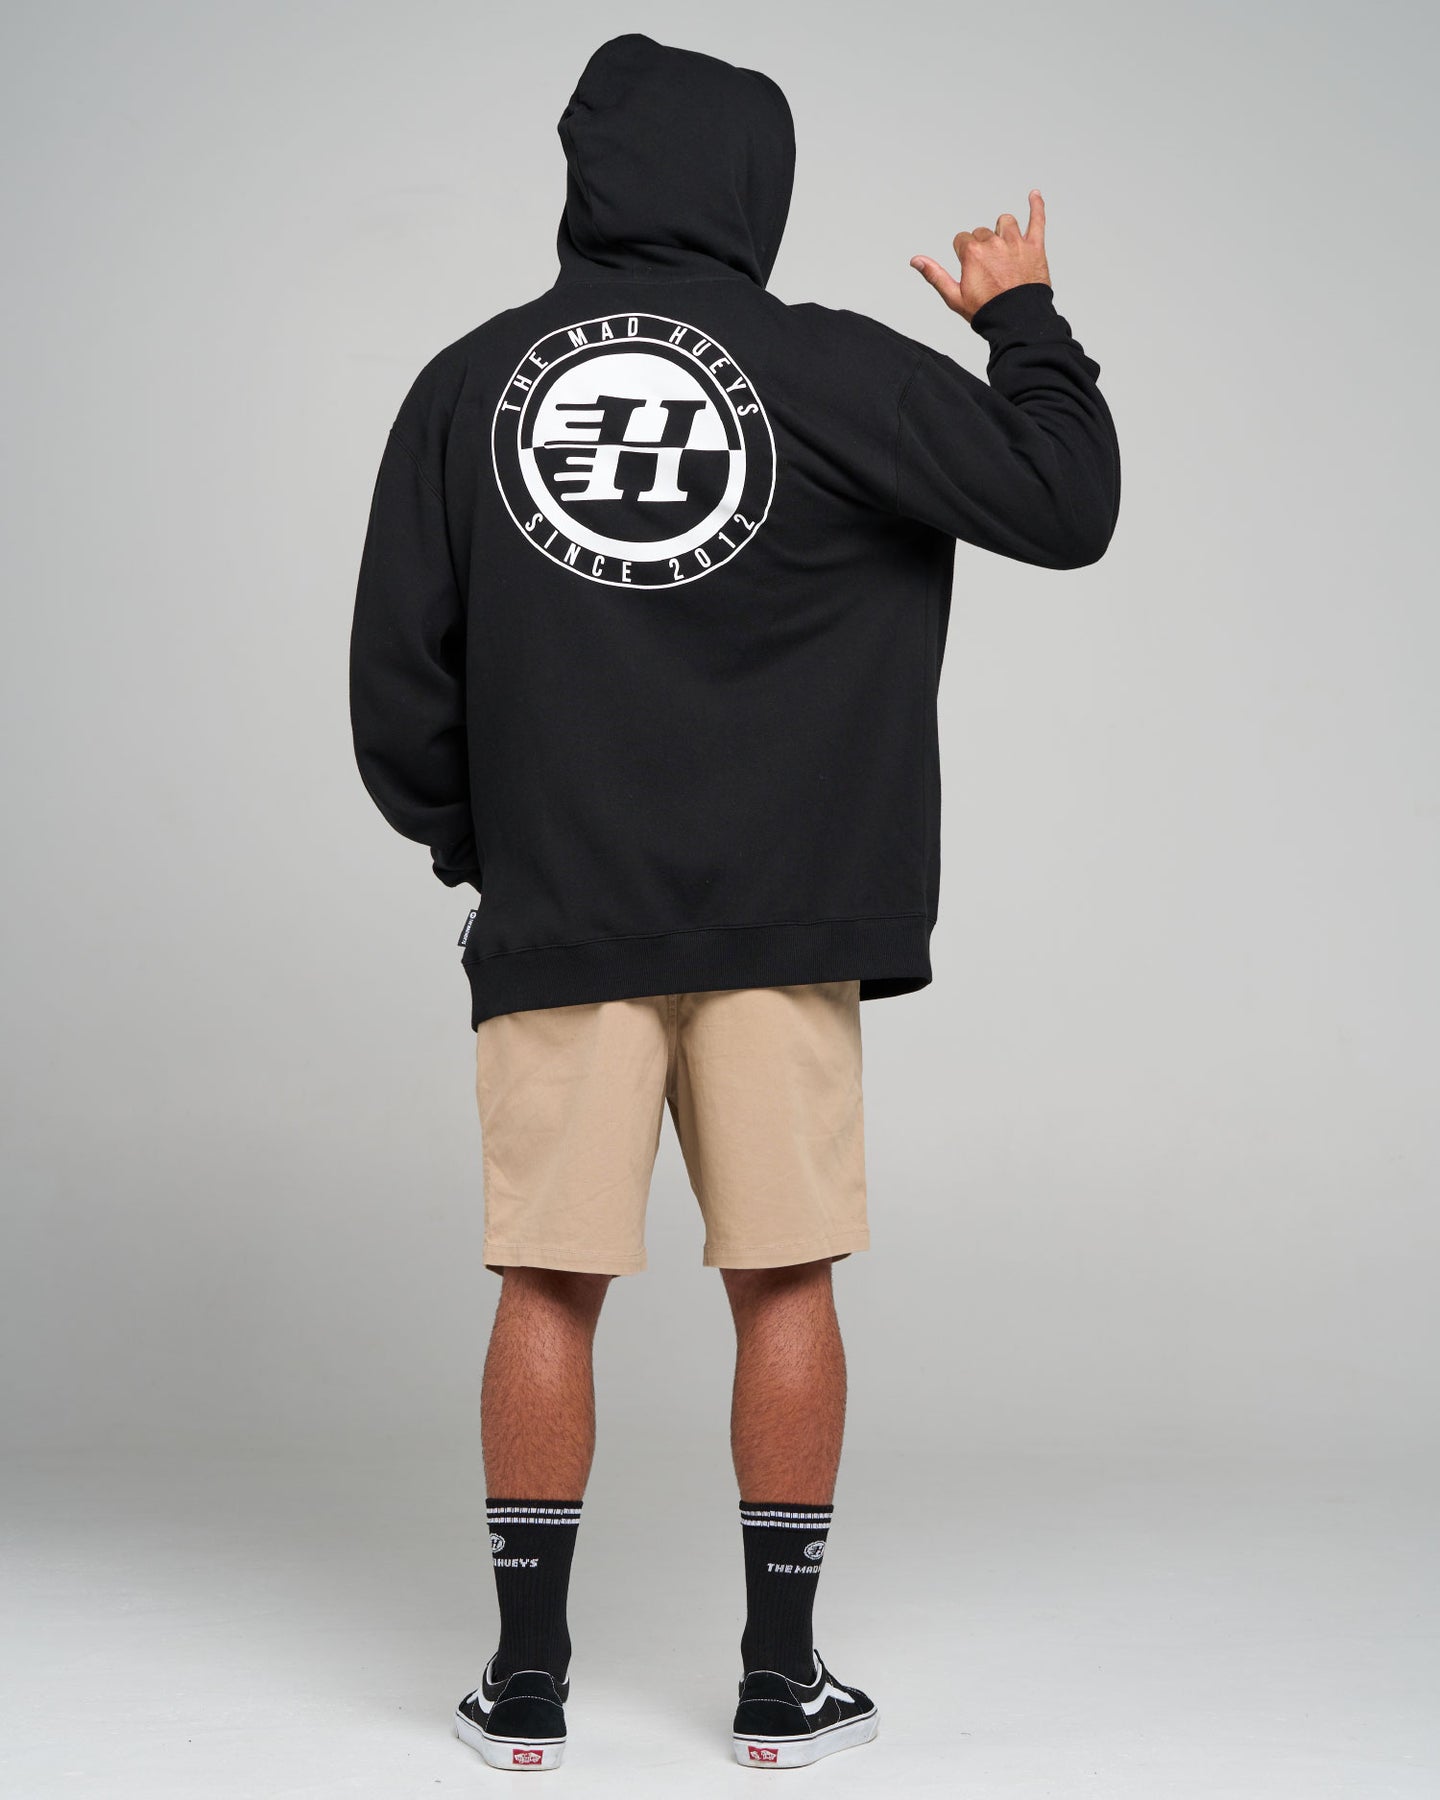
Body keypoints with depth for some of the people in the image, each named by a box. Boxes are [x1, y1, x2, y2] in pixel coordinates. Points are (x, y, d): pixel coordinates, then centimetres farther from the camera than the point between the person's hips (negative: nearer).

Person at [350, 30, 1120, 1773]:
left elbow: (397, 684, 3)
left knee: (547, 1289, 7)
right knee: (785, 1285, 7)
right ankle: (783, 1681, 14)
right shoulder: (828, 369, -4)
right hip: (783, 923, -1)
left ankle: (528, 1682, 13)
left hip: (555, 918, 1)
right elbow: (1067, 504, -3)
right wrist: (1021, 316, 13)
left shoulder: (466, 384, 2)